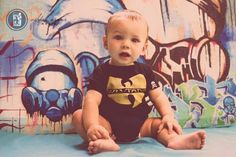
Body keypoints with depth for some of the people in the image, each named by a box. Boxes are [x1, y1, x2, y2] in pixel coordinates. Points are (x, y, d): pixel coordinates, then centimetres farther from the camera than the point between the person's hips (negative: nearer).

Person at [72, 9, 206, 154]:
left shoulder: (145, 71, 6)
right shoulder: (102, 71, -5)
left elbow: (158, 96, 6)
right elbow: (92, 99, -16)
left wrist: (169, 116, -13)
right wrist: (92, 125, -33)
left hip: (139, 125, 4)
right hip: (109, 125, -3)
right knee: (79, 116, -22)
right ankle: (105, 142, -43)